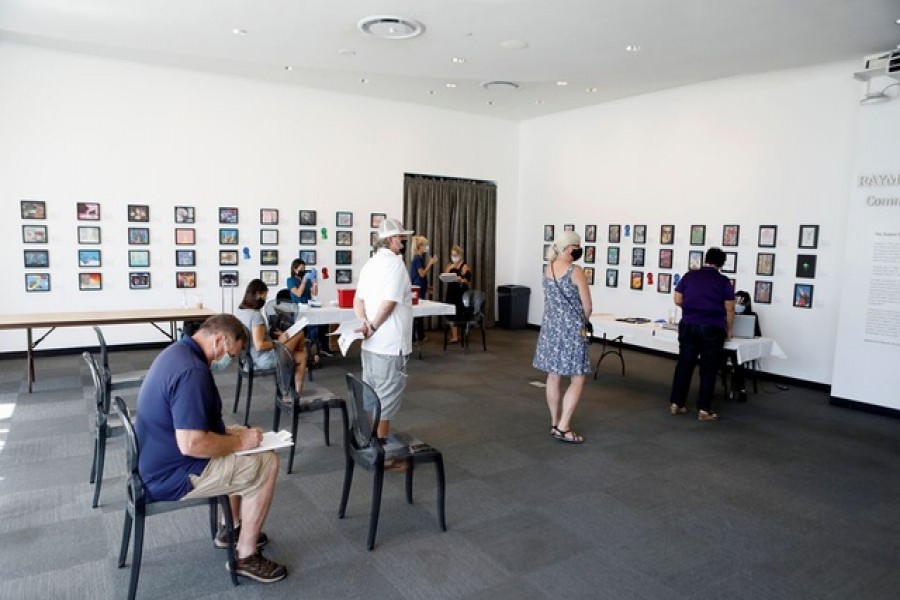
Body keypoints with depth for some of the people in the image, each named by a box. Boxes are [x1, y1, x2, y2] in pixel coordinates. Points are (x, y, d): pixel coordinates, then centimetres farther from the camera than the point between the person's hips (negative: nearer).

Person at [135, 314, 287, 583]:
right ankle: (245, 556, 5)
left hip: (160, 459, 10)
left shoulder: (177, 352, 4)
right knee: (266, 464, -6)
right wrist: (239, 441, -18)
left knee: (243, 443, 20)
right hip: (172, 474, -10)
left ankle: (232, 527, 30)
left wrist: (227, 433, 6)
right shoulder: (192, 371, -29)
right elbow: (192, 444, -33)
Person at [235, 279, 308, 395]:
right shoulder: (256, 315, -25)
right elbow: (260, 346, -27)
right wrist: (279, 342, -13)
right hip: (266, 359, -9)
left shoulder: (239, 312, 1)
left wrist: (273, 335, 10)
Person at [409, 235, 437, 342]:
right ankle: (413, 336, 0)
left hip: (420, 288, 10)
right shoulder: (417, 258, -15)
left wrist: (430, 263, 13)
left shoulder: (420, 258, 14)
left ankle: (420, 336, 20)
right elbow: (422, 274, -17)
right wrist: (430, 263, -14)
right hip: (418, 289, -10)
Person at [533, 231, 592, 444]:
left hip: (550, 328, 7)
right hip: (571, 330, -7)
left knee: (553, 377, 12)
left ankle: (555, 424, 21)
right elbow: (587, 306, -10)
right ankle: (563, 427, -1)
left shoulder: (546, 270, 7)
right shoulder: (576, 271, -12)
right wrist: (582, 322, 10)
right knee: (577, 379, 1)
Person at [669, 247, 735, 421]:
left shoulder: (689, 276, 5)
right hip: (712, 329, -2)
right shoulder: (723, 281, -1)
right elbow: (729, 309, 0)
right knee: (708, 369, 5)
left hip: (688, 326, 3)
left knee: (684, 364, 10)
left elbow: (678, 300, 6)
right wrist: (728, 330, 12)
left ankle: (676, 403, 14)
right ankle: (704, 410, 7)